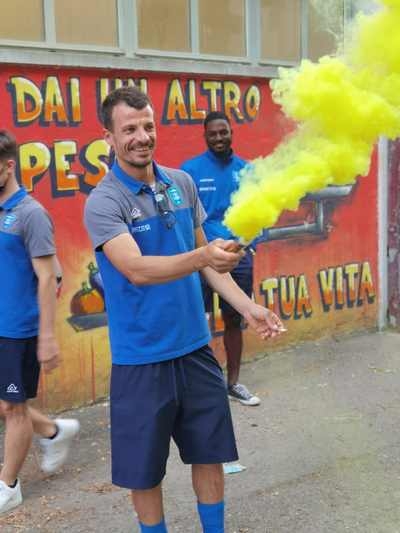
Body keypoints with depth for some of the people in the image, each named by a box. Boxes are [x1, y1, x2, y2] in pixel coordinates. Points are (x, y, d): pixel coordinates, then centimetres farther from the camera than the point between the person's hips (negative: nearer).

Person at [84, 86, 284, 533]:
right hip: (141, 358, -5)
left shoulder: (182, 183, 3)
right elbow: (137, 269, -29)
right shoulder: (103, 202, -14)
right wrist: (203, 256, -44)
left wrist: (246, 306, 5)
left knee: (210, 453, 16)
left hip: (195, 347, 5)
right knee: (145, 470, 9)